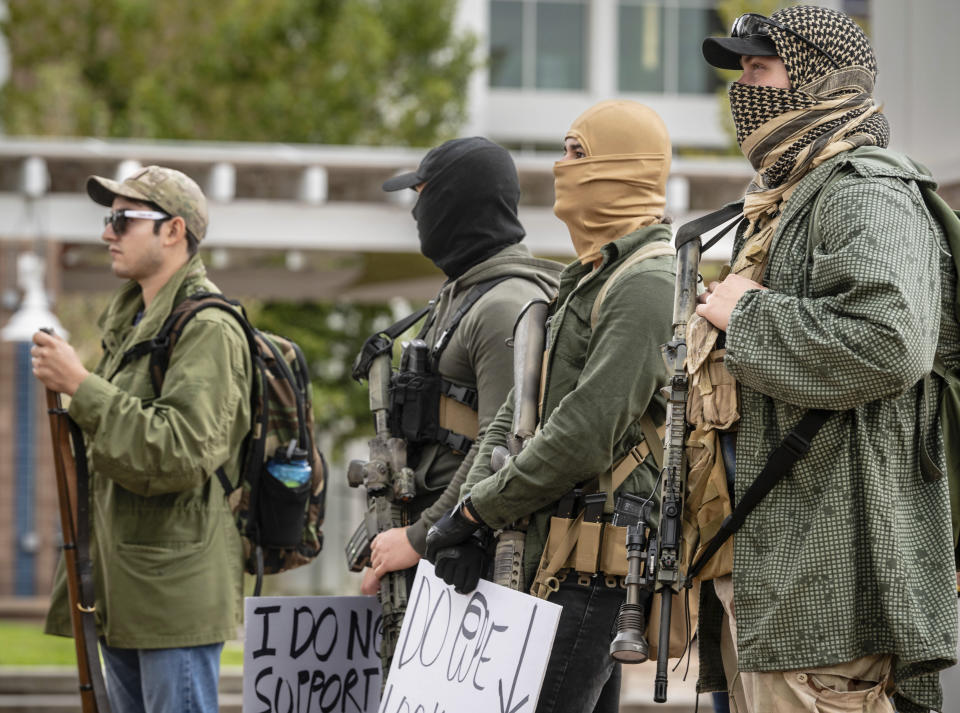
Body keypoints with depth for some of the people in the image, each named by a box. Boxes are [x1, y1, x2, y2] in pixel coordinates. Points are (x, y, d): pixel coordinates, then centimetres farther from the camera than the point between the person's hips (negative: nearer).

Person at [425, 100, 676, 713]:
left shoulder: (647, 284, -14)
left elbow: (587, 438, -21)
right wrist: (471, 517, 3)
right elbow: (518, 413, 18)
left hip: (596, 564, -11)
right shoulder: (588, 279, 21)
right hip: (553, 562, 11)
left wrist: (475, 511, -11)